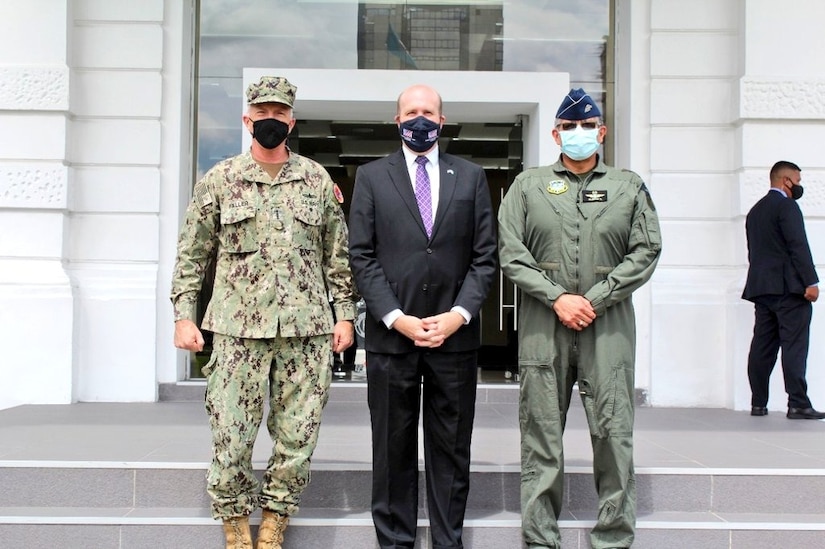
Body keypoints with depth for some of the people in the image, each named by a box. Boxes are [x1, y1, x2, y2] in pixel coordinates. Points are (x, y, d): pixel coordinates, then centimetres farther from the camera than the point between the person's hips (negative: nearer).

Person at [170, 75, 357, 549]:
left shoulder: (318, 180, 9)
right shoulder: (219, 180, 6)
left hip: (308, 330, 1)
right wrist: (184, 315, 1)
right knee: (230, 438, 0)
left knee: (298, 438, 4)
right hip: (238, 329, -1)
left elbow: (338, 255, 11)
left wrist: (345, 314, 6)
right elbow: (192, 253, 7)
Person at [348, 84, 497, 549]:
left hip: (455, 336, 1)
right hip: (391, 335, -1)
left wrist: (458, 315, -7)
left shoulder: (470, 176, 10)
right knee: (394, 449, 6)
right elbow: (362, 257, 1)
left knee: (452, 450, 6)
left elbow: (485, 257, 6)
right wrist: (396, 318, -9)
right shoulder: (371, 177, 7)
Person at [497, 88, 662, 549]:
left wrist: (593, 301, -7)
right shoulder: (528, 185, 11)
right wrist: (558, 298, -8)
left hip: (608, 323, 0)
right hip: (543, 325, 0)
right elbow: (511, 252, 3)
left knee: (613, 433, -2)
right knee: (541, 437, 3)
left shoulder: (630, 187, 11)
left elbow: (646, 252, 3)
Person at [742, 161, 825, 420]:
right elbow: (798, 245, -15)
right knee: (794, 346, -8)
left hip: (761, 288, 8)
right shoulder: (786, 205, -7)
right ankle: (798, 404, -11)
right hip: (788, 287, -8)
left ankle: (758, 403, 7)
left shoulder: (755, 210, 20)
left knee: (762, 347, 7)